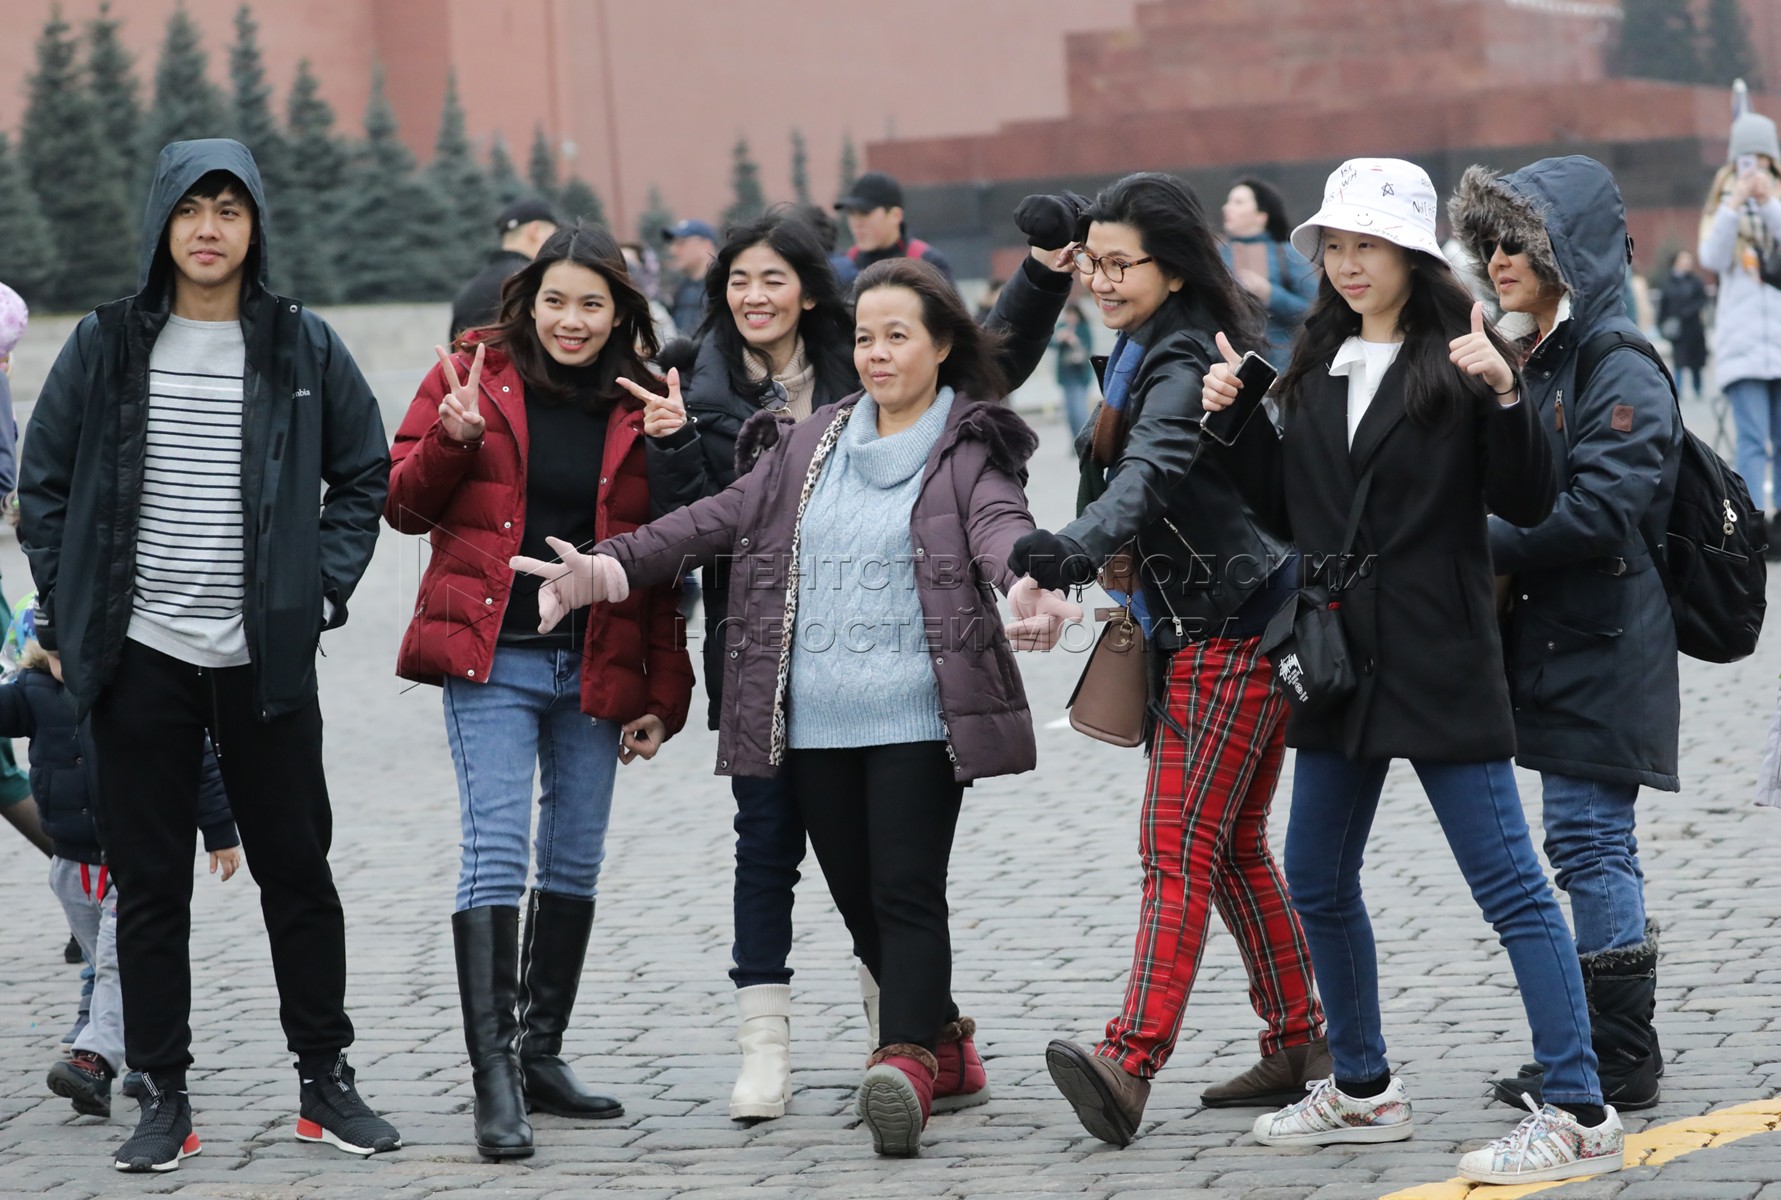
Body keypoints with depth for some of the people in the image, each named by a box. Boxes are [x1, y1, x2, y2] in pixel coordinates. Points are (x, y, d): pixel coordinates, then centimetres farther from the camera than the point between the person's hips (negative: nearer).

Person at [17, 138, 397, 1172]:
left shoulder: (305, 347, 3)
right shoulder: (107, 347, 3)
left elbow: (365, 473, 11)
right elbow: (44, 483, 7)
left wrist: (326, 586, 0)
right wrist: (70, 607, 0)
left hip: (267, 658, 0)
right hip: (141, 659, 0)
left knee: (298, 872, 6)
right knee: (150, 885, 4)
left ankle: (327, 1080, 18)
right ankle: (164, 1097, 12)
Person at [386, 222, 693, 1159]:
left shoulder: (640, 408, 5)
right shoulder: (473, 376, 2)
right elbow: (405, 507, 3)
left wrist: (664, 694, 4)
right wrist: (453, 439, -17)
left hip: (597, 668, 3)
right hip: (491, 658, -3)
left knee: (574, 862, 10)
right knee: (496, 854, -13)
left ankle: (541, 1053, 23)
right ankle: (495, 1080, -15)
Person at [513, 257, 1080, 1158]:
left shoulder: (970, 450, 0)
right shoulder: (808, 449, 16)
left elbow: (999, 524, -19)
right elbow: (715, 519, 11)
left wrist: (1029, 586, -43)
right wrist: (604, 568, -2)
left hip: (917, 718, -5)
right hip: (814, 723, 5)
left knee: (906, 892, -14)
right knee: (858, 901, 9)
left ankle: (906, 1061, -22)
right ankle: (945, 1043, 24)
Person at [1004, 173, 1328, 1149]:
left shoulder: (1183, 365, -17)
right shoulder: (1143, 351, 14)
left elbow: (1145, 480, -35)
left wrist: (1069, 551, -50)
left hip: (1229, 632, -10)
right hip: (1201, 629, 10)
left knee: (1178, 848, -18)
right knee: (1232, 847, 15)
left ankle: (1130, 1064, -26)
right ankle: (1299, 1045, 23)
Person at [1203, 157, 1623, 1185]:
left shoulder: (1459, 359, -8)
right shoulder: (1319, 368, 12)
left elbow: (1527, 505, -13)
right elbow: (1286, 506, 17)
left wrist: (1505, 395, -26)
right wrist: (1234, 424, 4)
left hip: (1441, 666, -8)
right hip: (1337, 658, 8)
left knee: (1511, 887, -7)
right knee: (1318, 885, 15)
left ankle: (1582, 1117, -5)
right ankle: (1363, 1090, 31)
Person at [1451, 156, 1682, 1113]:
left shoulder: (1621, 371, -14)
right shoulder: (1535, 359, 15)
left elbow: (1602, 512, -22)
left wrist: (1485, 546, -16)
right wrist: (1483, 541, 2)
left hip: (1601, 649, -9)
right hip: (1553, 645, 9)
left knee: (1590, 842, -6)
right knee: (1590, 848, 12)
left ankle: (1618, 1062, 1)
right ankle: (1604, 1055, 18)